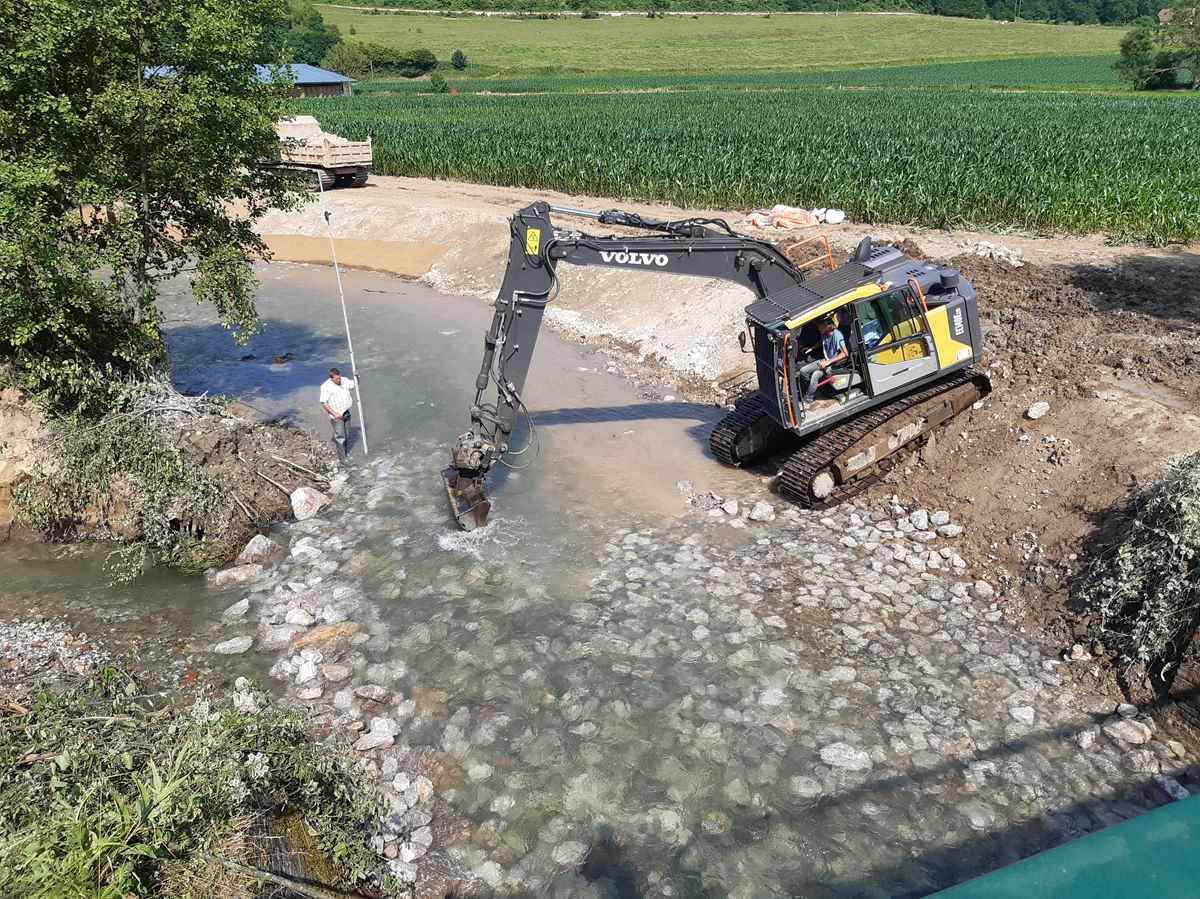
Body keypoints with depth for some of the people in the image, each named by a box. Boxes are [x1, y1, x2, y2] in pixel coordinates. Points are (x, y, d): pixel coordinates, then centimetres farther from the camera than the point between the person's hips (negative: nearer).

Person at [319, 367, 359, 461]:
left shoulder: (344, 380, 1)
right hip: (336, 416, -6)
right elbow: (324, 403, -17)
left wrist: (356, 376, -4)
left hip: (346, 413, 6)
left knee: (345, 433, 20)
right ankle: (342, 456, 13)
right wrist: (335, 414, -20)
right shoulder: (326, 386, -17)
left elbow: (355, 384, 17)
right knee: (340, 436, 1)